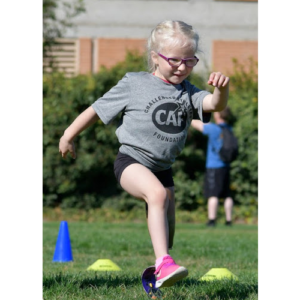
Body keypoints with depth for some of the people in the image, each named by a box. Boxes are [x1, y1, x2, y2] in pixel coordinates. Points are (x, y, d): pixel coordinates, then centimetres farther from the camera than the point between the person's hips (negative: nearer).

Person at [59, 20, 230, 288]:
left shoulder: (188, 92, 6)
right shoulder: (134, 85, -4)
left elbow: (215, 104, -13)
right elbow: (98, 109, 5)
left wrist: (222, 89, -36)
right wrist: (69, 136, 10)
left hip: (163, 167, 6)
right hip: (131, 160, -6)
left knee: (165, 222, 10)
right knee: (158, 194, -31)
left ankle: (161, 274, 31)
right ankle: (164, 263, -41)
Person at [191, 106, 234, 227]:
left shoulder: (213, 129, -14)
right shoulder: (229, 129, 6)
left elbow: (195, 124, -2)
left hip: (214, 167, -7)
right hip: (226, 166, 7)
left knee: (213, 195, -8)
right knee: (227, 195, 11)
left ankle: (212, 219, -13)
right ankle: (228, 220, 13)